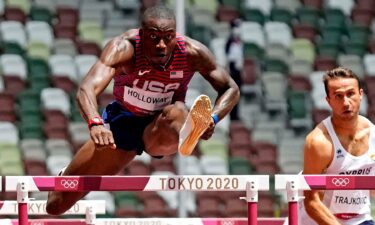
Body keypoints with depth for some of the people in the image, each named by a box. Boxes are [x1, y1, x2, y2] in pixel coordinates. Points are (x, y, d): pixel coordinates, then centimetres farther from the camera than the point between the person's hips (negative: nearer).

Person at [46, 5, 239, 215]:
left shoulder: (191, 52, -22)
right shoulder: (124, 47, -28)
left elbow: (231, 89, -10)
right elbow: (87, 88, -42)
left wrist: (212, 119, -31)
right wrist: (96, 124, -63)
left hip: (161, 132, -1)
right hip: (121, 124, 1)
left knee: (178, 112, -40)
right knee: (57, 204, 5)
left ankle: (189, 135, -78)